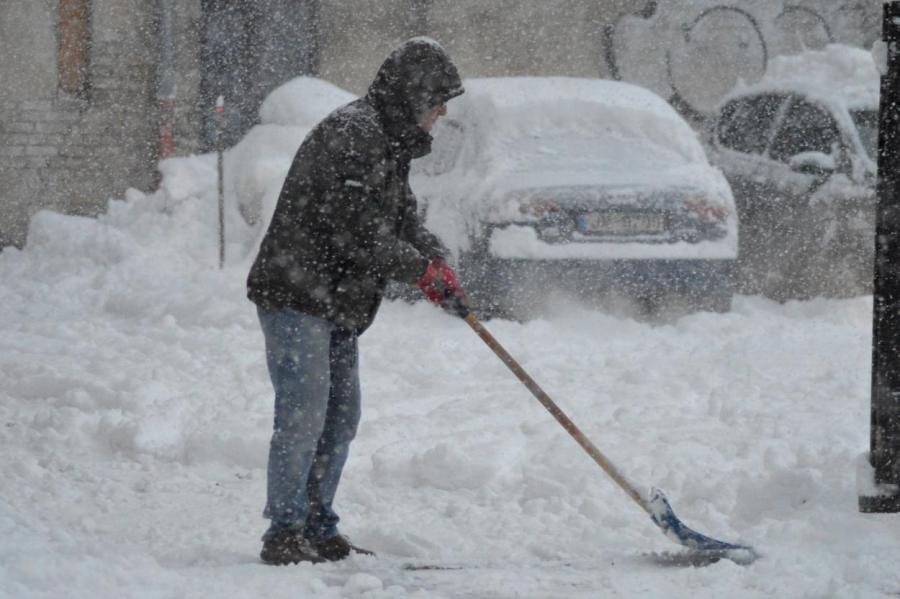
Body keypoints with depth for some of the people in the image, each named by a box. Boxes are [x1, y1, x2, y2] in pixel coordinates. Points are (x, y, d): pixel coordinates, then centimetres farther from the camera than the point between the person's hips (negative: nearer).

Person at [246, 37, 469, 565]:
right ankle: (285, 535, -10)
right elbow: (355, 232, -23)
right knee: (304, 413, -12)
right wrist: (423, 269, -12)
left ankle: (317, 531, 20)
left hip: (338, 305, 11)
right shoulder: (352, 134, -18)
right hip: (296, 296, -11)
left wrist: (437, 260, 0)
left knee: (342, 416, 12)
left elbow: (403, 219, 20)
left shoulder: (390, 142, 16)